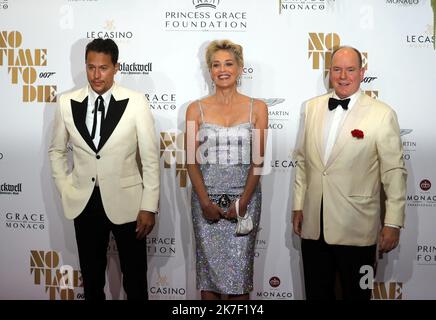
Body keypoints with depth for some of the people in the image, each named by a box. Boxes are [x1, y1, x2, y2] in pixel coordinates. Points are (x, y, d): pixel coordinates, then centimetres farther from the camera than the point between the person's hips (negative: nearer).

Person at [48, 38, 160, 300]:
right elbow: (57, 151, 13)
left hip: (126, 202, -2)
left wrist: (149, 207, -9)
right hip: (84, 203, 3)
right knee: (91, 278, 18)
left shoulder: (136, 102, -10)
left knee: (135, 279, 10)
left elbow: (150, 157, -7)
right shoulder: (67, 103, -1)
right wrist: (65, 190, 3)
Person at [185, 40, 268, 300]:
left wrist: (243, 201, -9)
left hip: (244, 195, 0)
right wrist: (205, 202, -9)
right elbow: (192, 160, 0)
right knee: (209, 265, 6)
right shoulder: (196, 109, 3)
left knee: (239, 268, 2)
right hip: (206, 197, 1)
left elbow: (258, 160, -1)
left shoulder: (257, 108, 2)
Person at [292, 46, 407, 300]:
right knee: (317, 293, 16)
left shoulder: (382, 114, -7)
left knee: (356, 293, 12)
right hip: (313, 225, 4)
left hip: (356, 229, -4)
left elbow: (394, 172, -6)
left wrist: (393, 223, -8)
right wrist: (298, 205, 11)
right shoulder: (312, 107, 7)